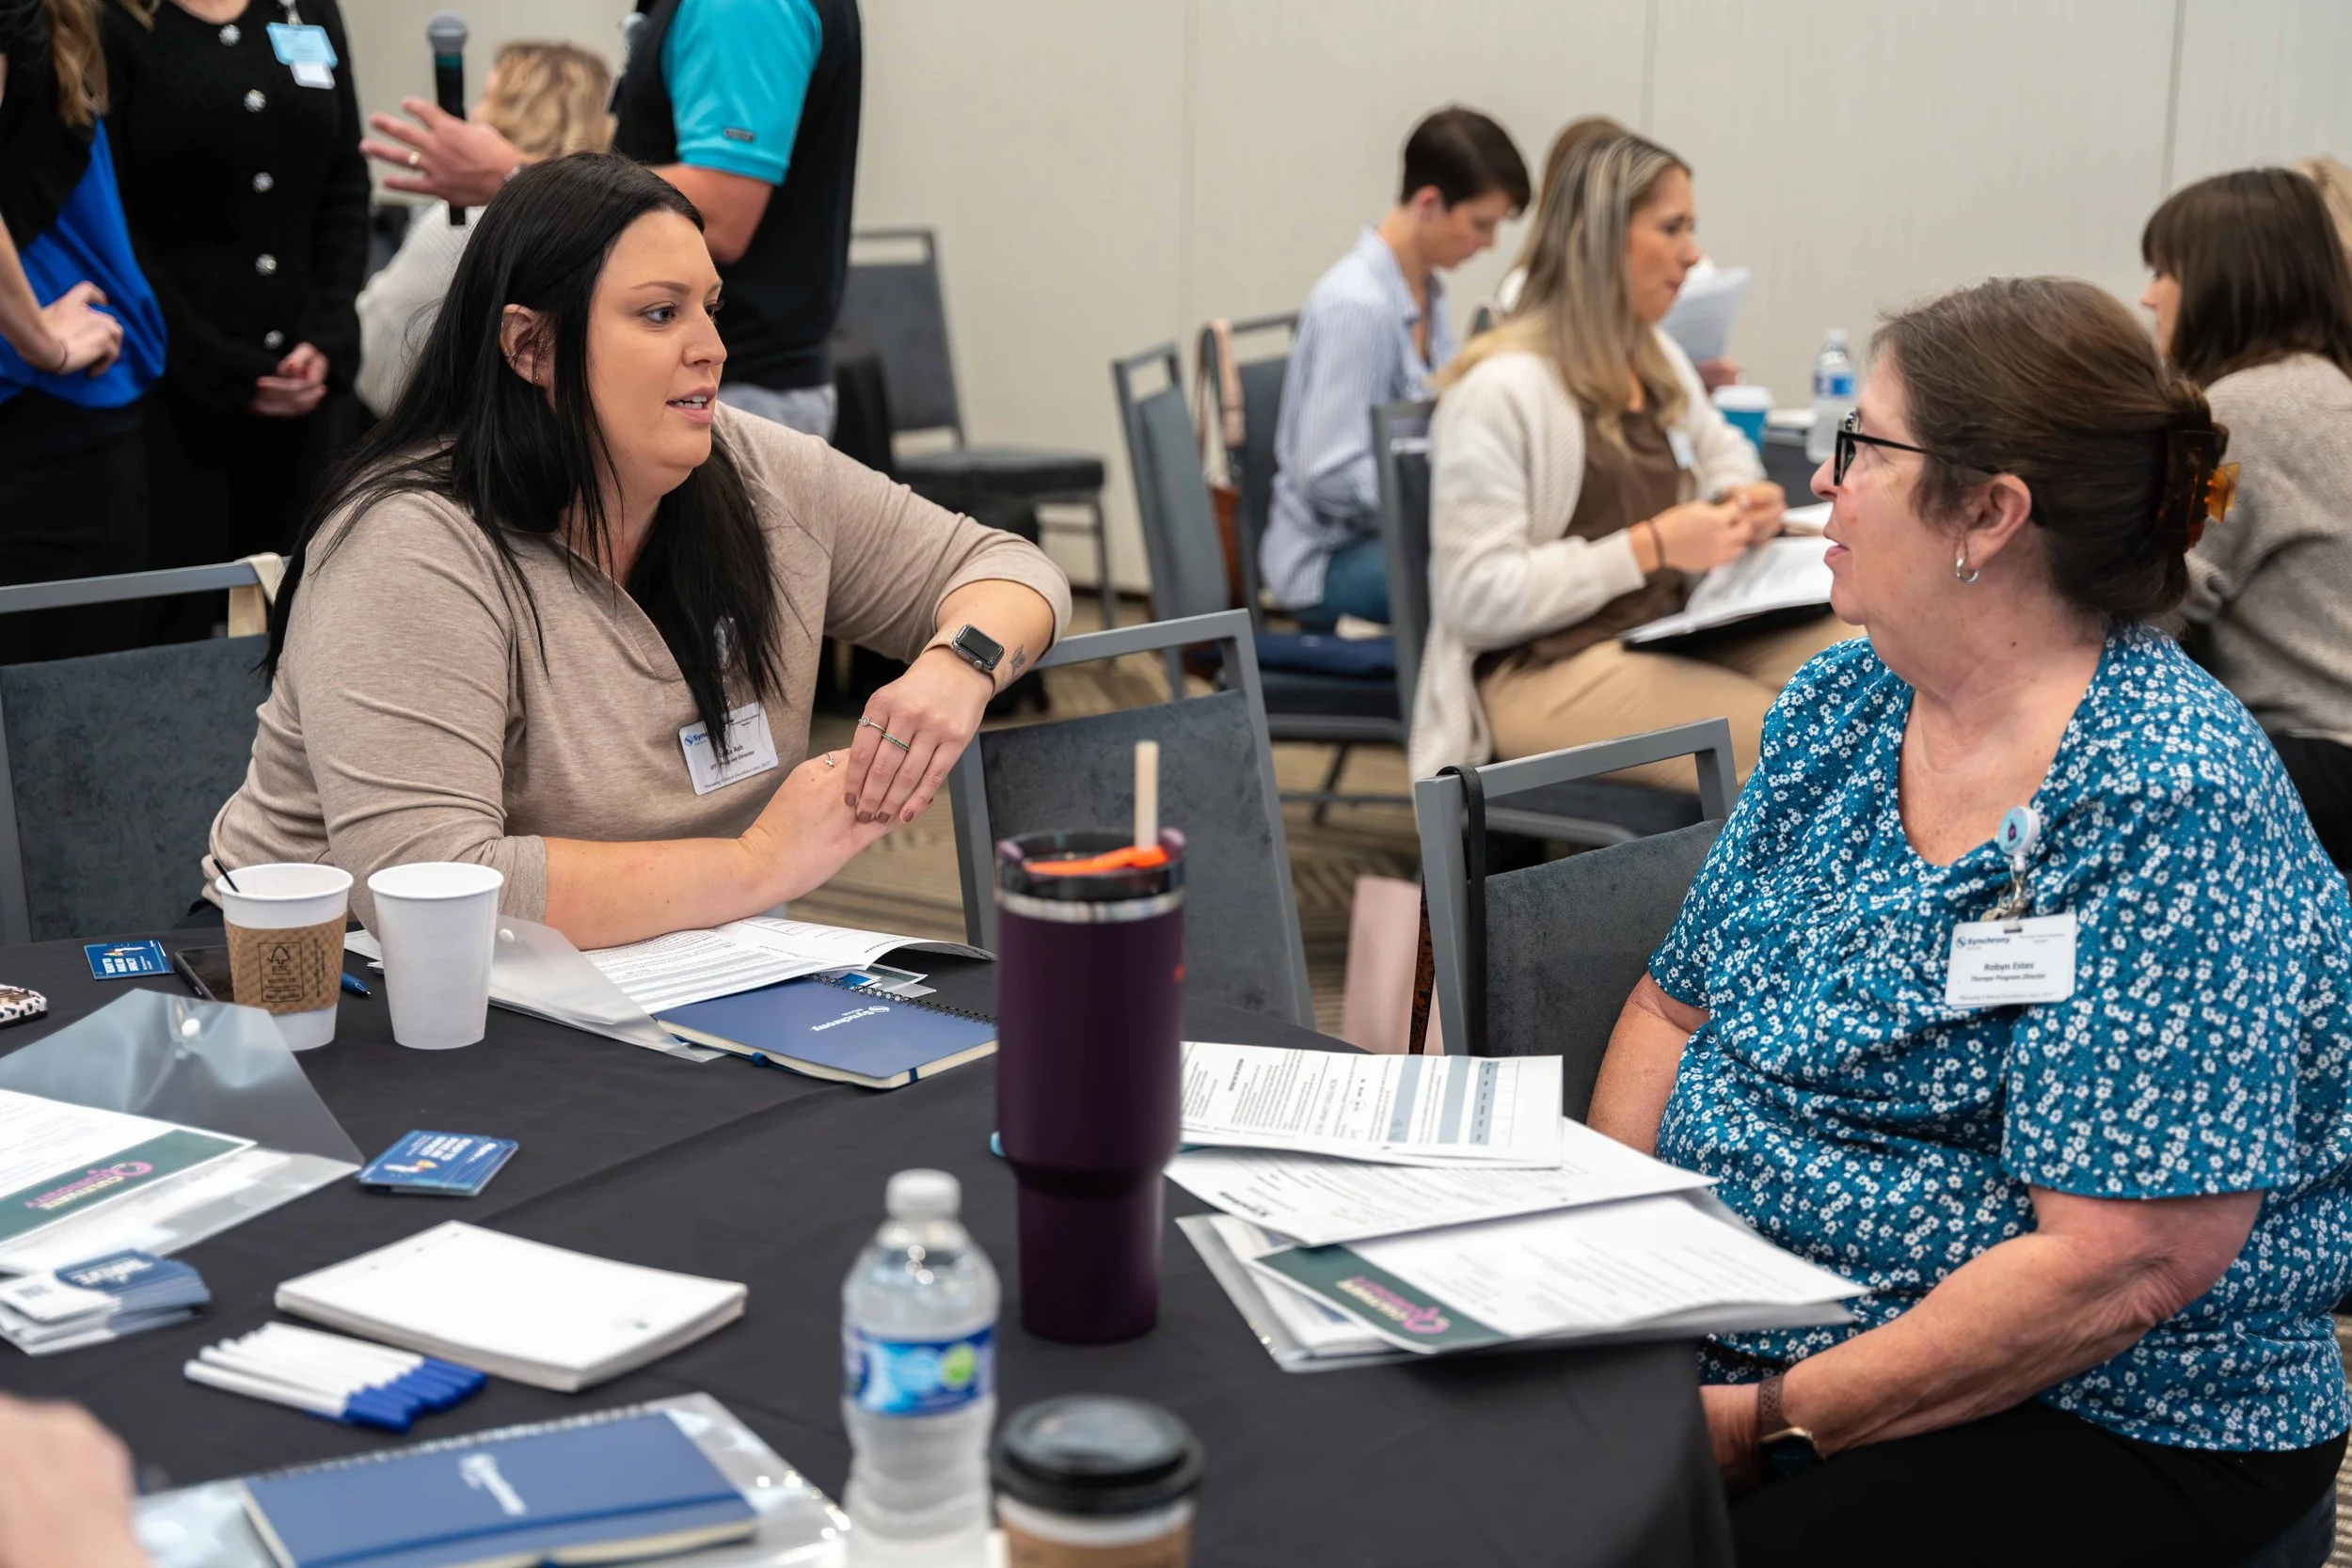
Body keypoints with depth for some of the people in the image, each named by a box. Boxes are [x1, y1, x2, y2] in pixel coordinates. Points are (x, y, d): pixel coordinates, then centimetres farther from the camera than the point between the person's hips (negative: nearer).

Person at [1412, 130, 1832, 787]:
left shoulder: (1659, 358, 14)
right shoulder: (1500, 388, -14)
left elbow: (1724, 456, 32)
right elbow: (1475, 596, -18)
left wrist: (1742, 501, 6)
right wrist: (1648, 548, -22)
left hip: (1671, 628, 9)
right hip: (1541, 668, -8)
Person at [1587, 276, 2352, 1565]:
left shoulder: (2168, 806, -19)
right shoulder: (1839, 703, 6)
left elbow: (2123, 1267, -23)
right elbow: (1678, 1003, 11)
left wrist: (1767, 1423, -22)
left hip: (2098, 1432, -6)